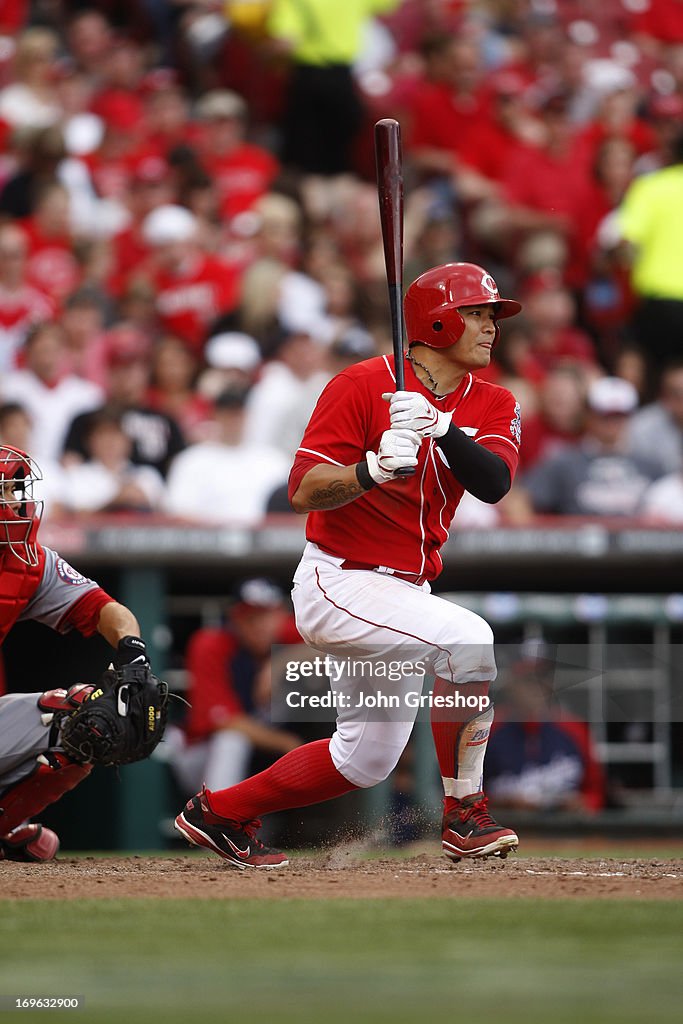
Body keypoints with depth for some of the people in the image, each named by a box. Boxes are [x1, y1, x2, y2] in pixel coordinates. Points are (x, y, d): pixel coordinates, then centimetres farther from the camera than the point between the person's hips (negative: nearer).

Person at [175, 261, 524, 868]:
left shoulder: (493, 405, 4)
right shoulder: (363, 384, -12)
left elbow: (494, 483, -17)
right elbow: (303, 492, -17)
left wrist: (439, 427, -32)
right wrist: (373, 469, -35)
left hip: (405, 590, 8)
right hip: (339, 583, -8)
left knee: (369, 759, 16)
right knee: (467, 638, -30)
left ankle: (219, 814, 30)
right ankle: (464, 818, -21)